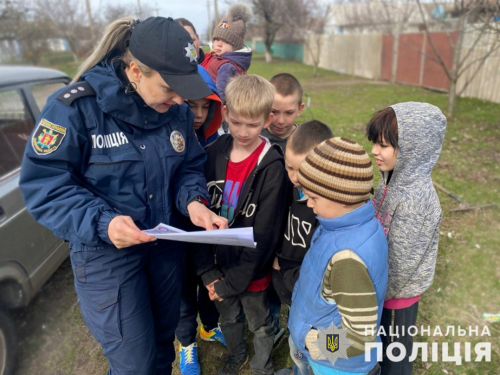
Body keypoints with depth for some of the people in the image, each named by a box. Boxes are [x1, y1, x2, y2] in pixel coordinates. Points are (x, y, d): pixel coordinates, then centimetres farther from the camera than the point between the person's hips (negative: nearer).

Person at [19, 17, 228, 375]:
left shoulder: (177, 110, -5)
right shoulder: (75, 107, -20)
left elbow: (190, 166, 3)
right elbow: (44, 184, -17)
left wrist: (193, 200, -18)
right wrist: (100, 222, -31)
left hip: (166, 243, 5)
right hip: (106, 251, -4)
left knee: (163, 339, 25)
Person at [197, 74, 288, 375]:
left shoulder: (272, 166, -21)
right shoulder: (216, 153, -8)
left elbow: (264, 235, -20)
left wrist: (232, 282, -16)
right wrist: (209, 271, -9)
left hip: (252, 271, -4)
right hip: (219, 261, 4)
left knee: (259, 324, 21)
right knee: (229, 318, 27)